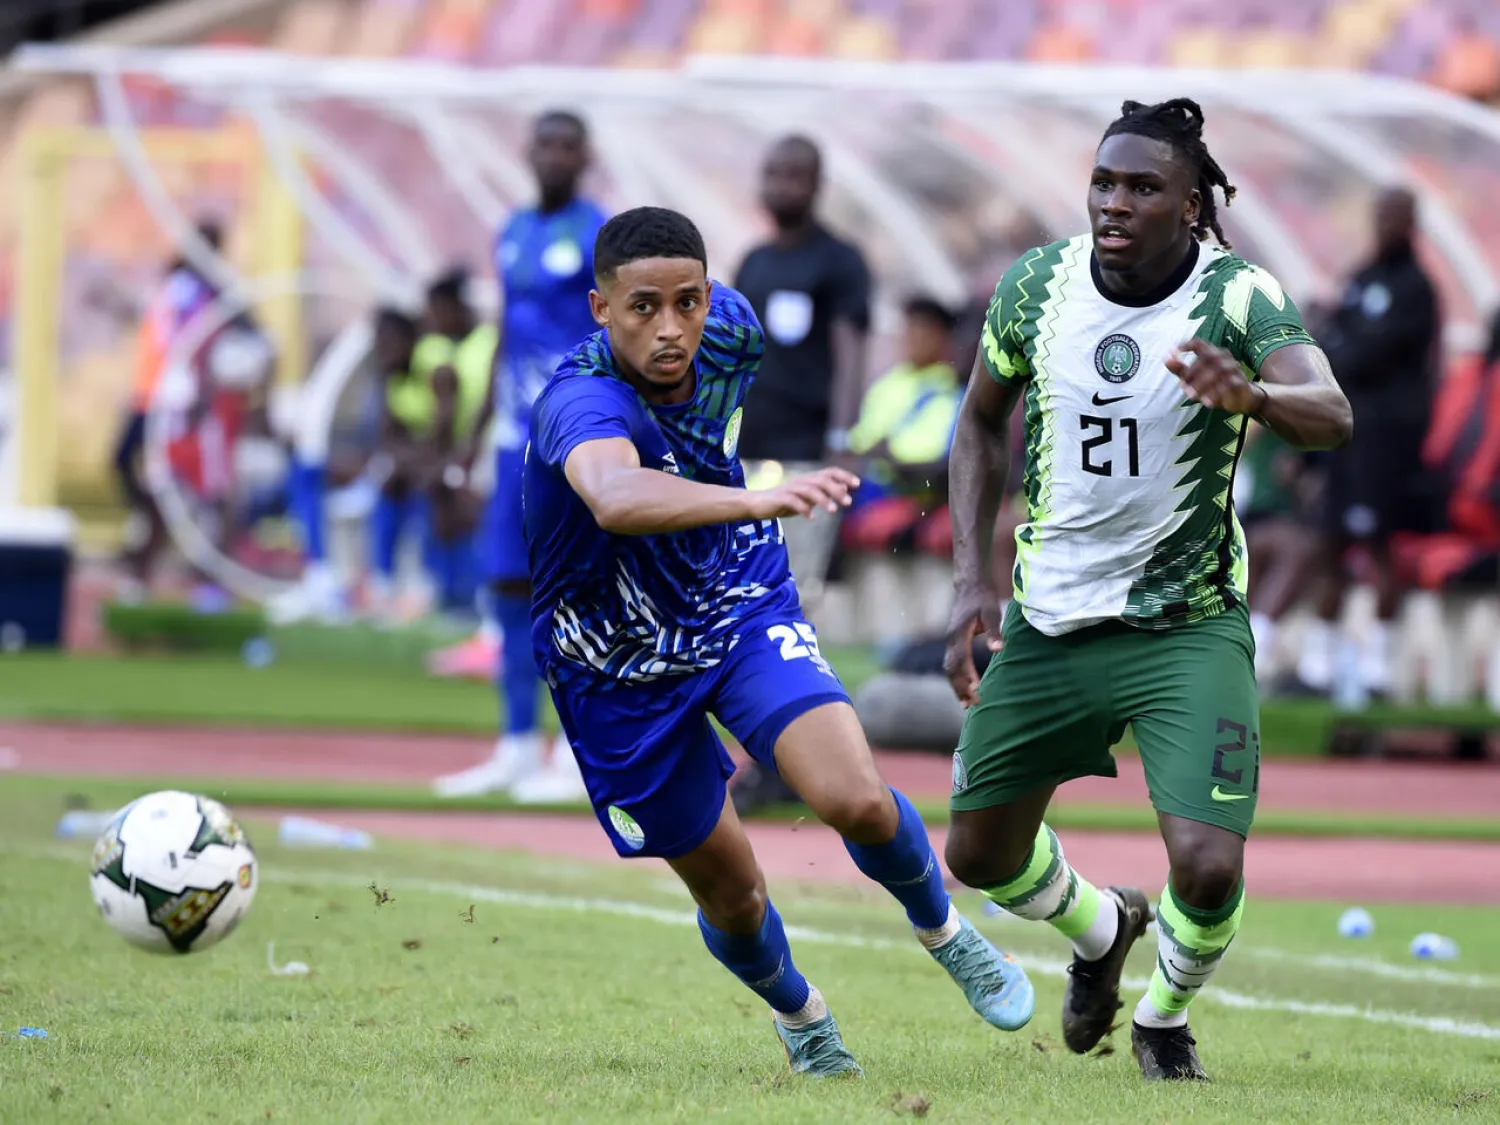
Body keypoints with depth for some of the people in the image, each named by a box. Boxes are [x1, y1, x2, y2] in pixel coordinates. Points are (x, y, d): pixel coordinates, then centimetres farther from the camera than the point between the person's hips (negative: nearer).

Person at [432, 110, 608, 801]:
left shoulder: (600, 238, -7)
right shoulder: (513, 234, 15)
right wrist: (479, 430, 20)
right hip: (517, 433, 7)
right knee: (509, 581, 7)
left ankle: (580, 757, -2)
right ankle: (518, 747, 15)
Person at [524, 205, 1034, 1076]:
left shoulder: (728, 325, -16)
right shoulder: (582, 404, -36)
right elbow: (617, 498, -61)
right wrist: (758, 501, -75)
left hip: (745, 612, 3)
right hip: (625, 670, -3)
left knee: (856, 799, -20)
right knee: (729, 893, 10)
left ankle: (943, 930, 13)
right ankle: (799, 1013, 44)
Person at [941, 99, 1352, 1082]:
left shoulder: (1237, 297, -17)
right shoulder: (1038, 285, -6)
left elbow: (1332, 416, -34)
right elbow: (983, 420, 11)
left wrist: (1254, 394, -57)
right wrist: (972, 580, 2)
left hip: (1189, 629, -4)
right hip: (1047, 623, 4)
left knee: (1210, 869, -17)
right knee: (982, 853, 11)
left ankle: (1164, 1018, 17)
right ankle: (1103, 929, 46)